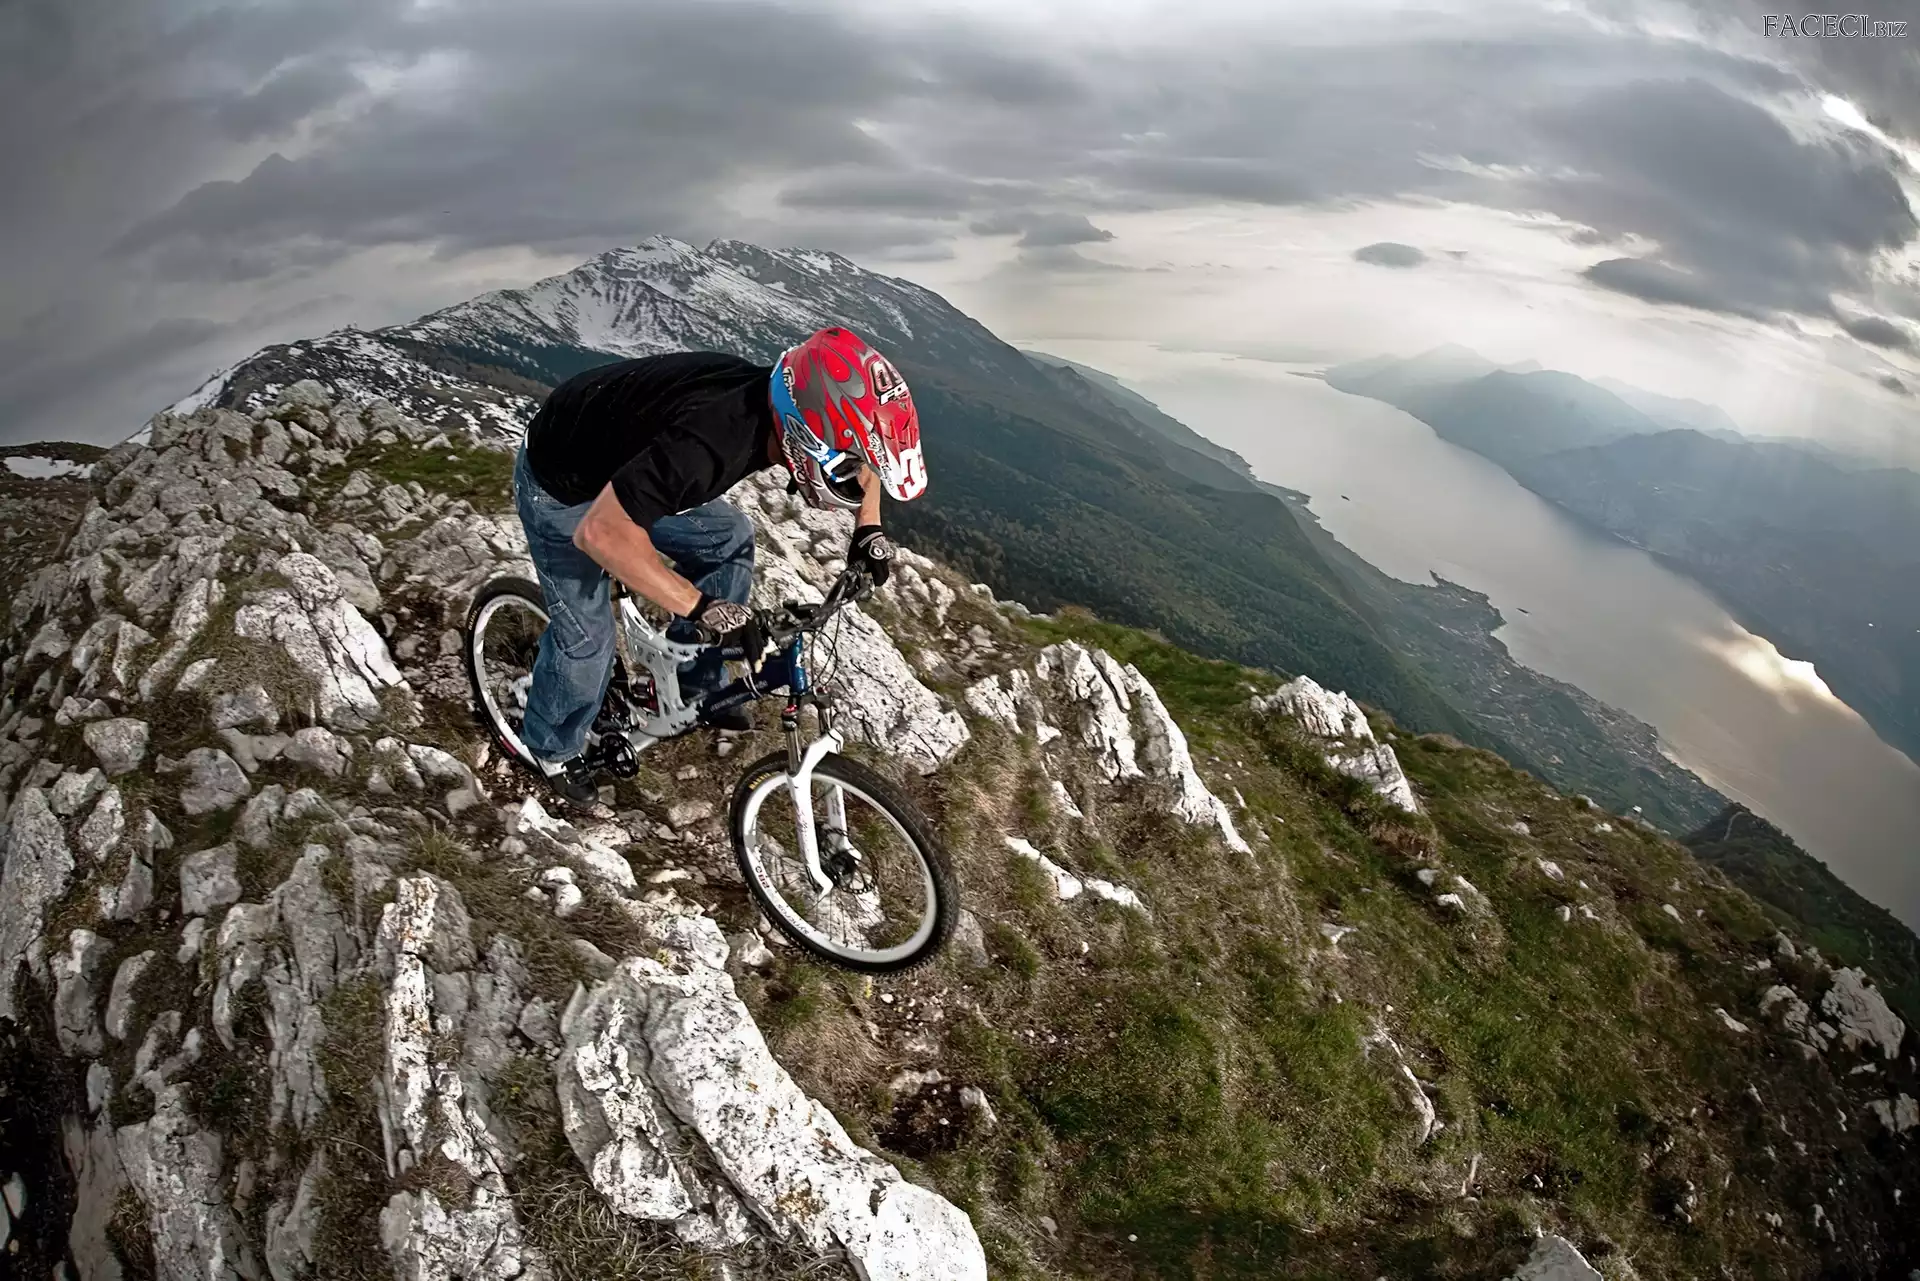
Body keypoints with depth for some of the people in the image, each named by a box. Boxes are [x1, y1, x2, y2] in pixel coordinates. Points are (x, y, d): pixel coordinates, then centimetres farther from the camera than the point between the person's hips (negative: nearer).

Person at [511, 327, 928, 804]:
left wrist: (868, 529, -9)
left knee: (730, 540, 7)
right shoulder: (709, 441, -43)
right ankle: (552, 746, 28)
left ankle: (692, 686, 21)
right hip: (560, 487, -7)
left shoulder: (778, 400, -18)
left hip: (620, 463, 7)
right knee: (585, 637, -1)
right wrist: (701, 607, -40)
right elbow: (599, 533, -42)